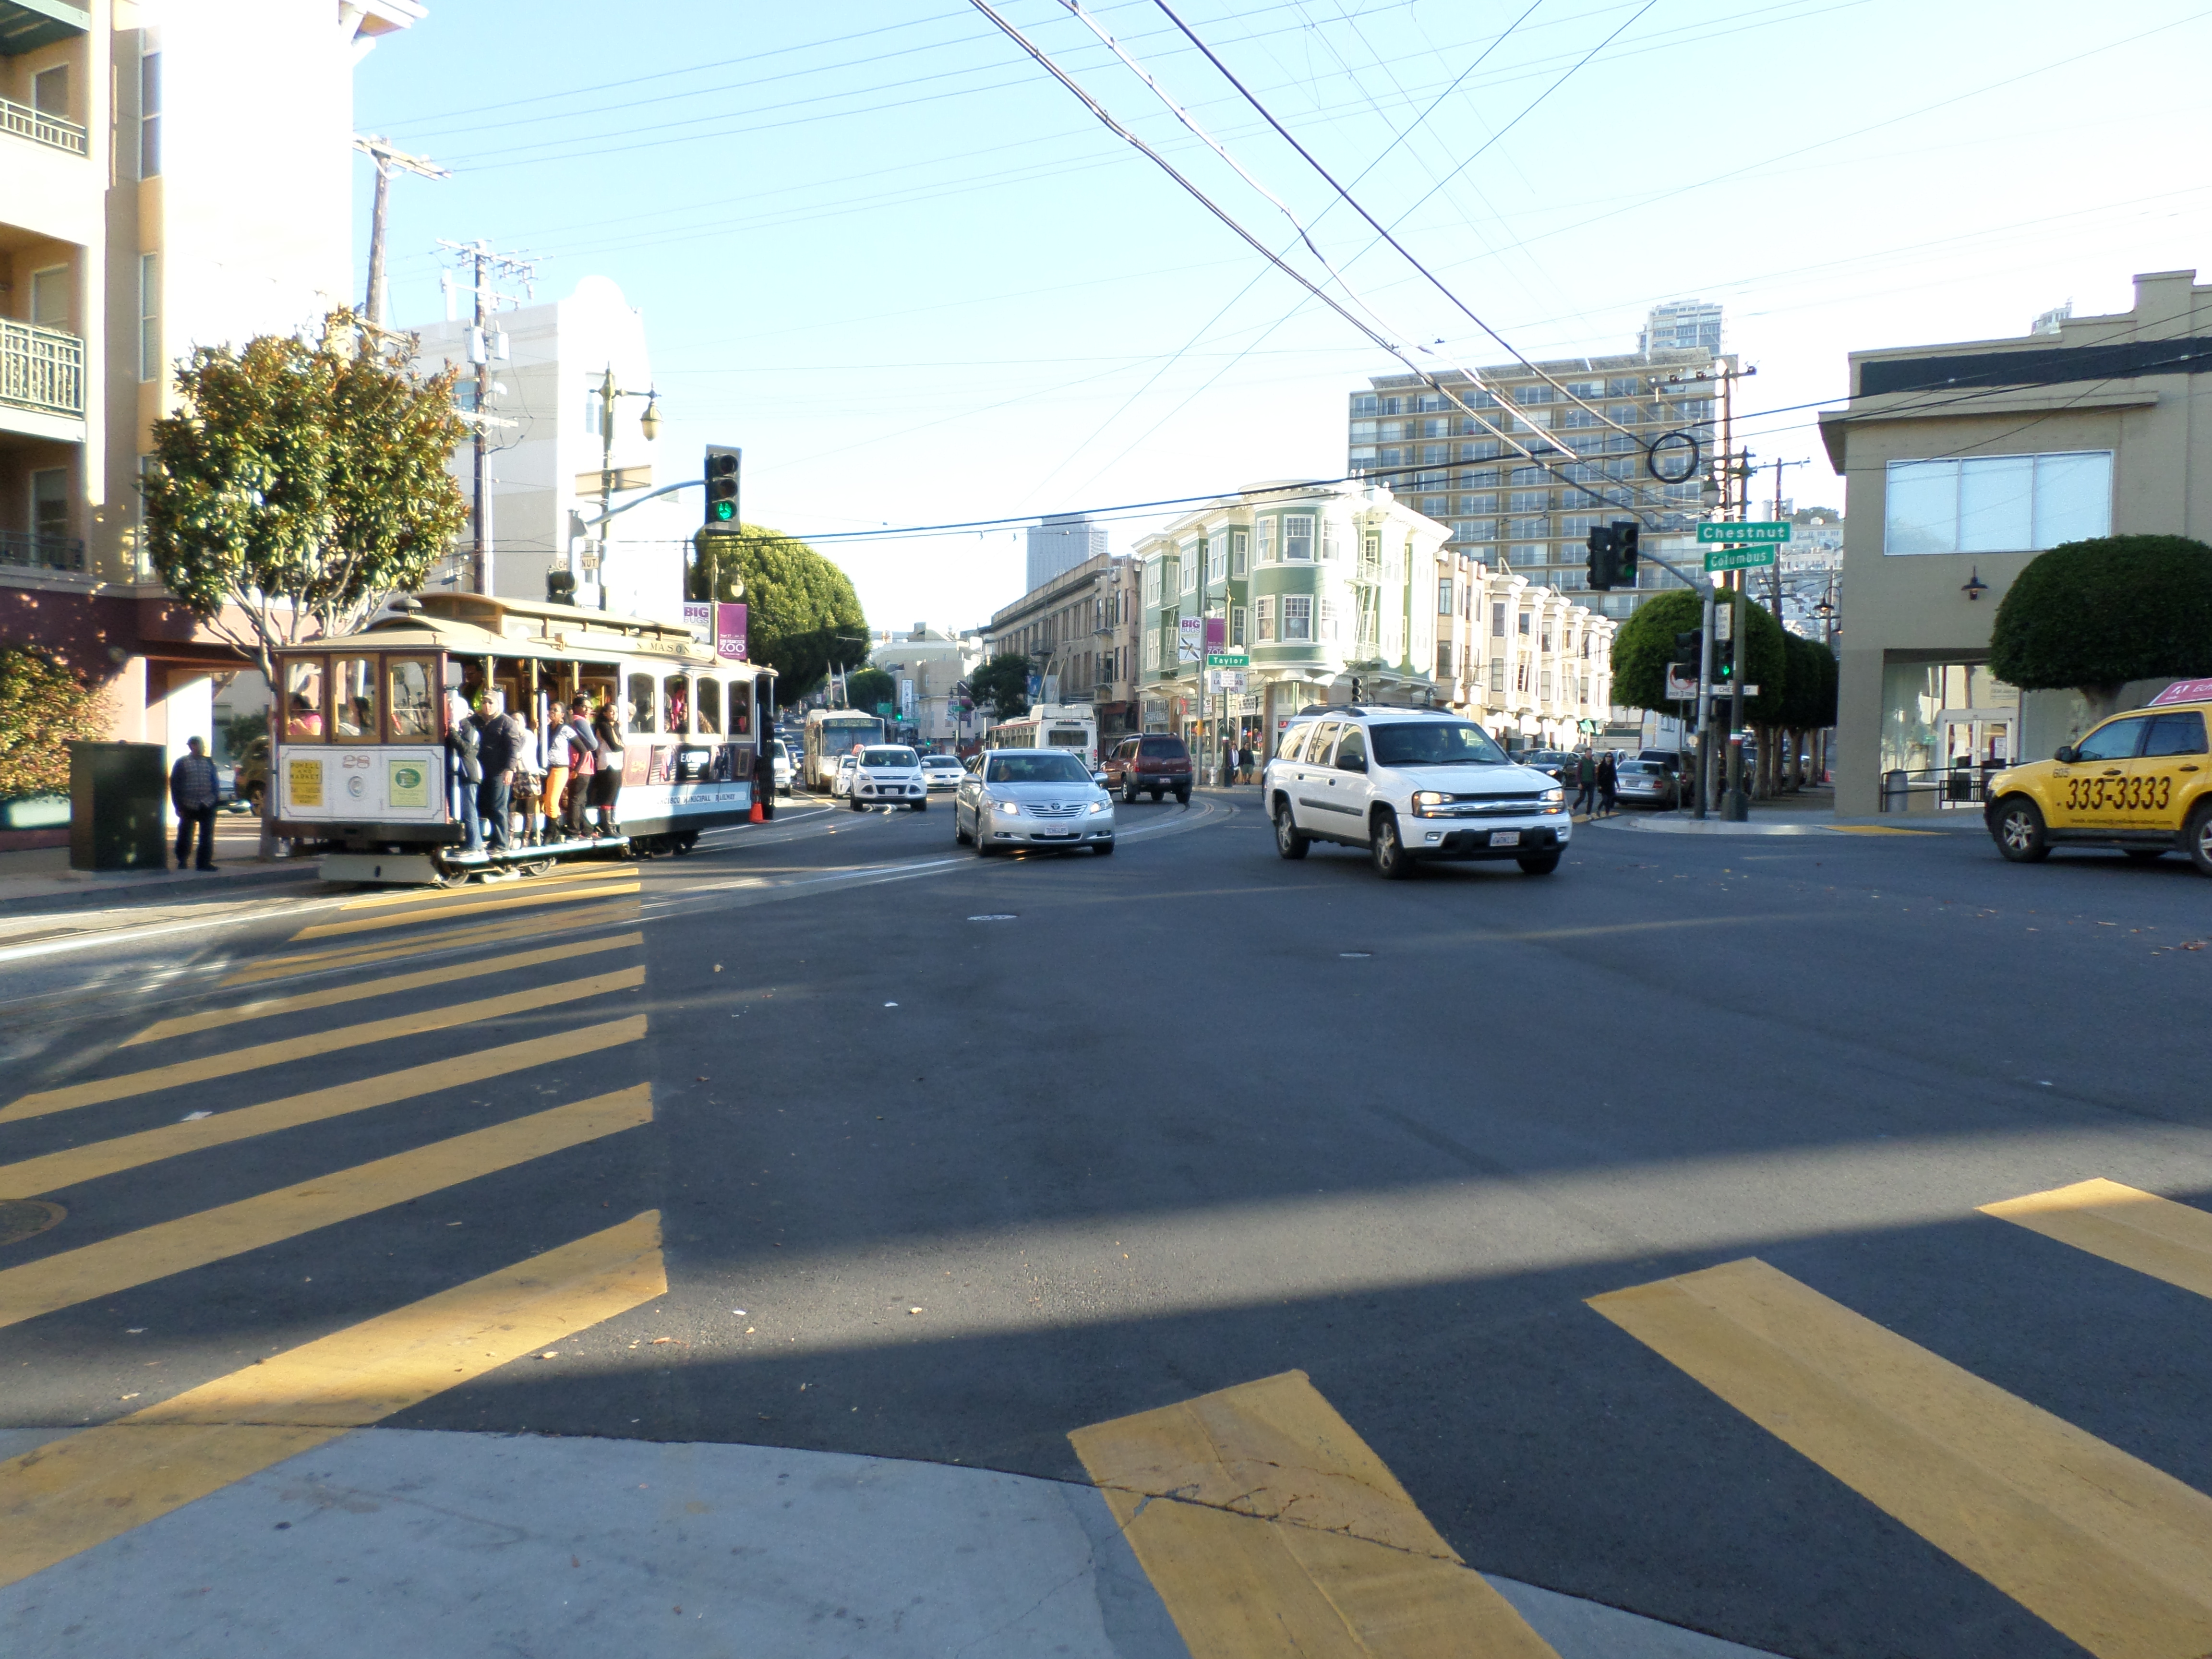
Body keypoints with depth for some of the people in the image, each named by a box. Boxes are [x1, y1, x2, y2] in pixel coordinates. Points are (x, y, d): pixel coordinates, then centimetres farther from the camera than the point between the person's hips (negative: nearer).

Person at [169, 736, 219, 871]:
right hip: (188, 807, -2)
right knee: (185, 835, 7)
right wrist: (179, 807, -6)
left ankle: (205, 862, 7)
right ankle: (182, 861, 23)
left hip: (207, 806, 2)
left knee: (207, 835, 1)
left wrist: (214, 801, 5)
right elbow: (175, 785, -1)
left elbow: (215, 783, 14)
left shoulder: (209, 762, 10)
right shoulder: (182, 763, 1)